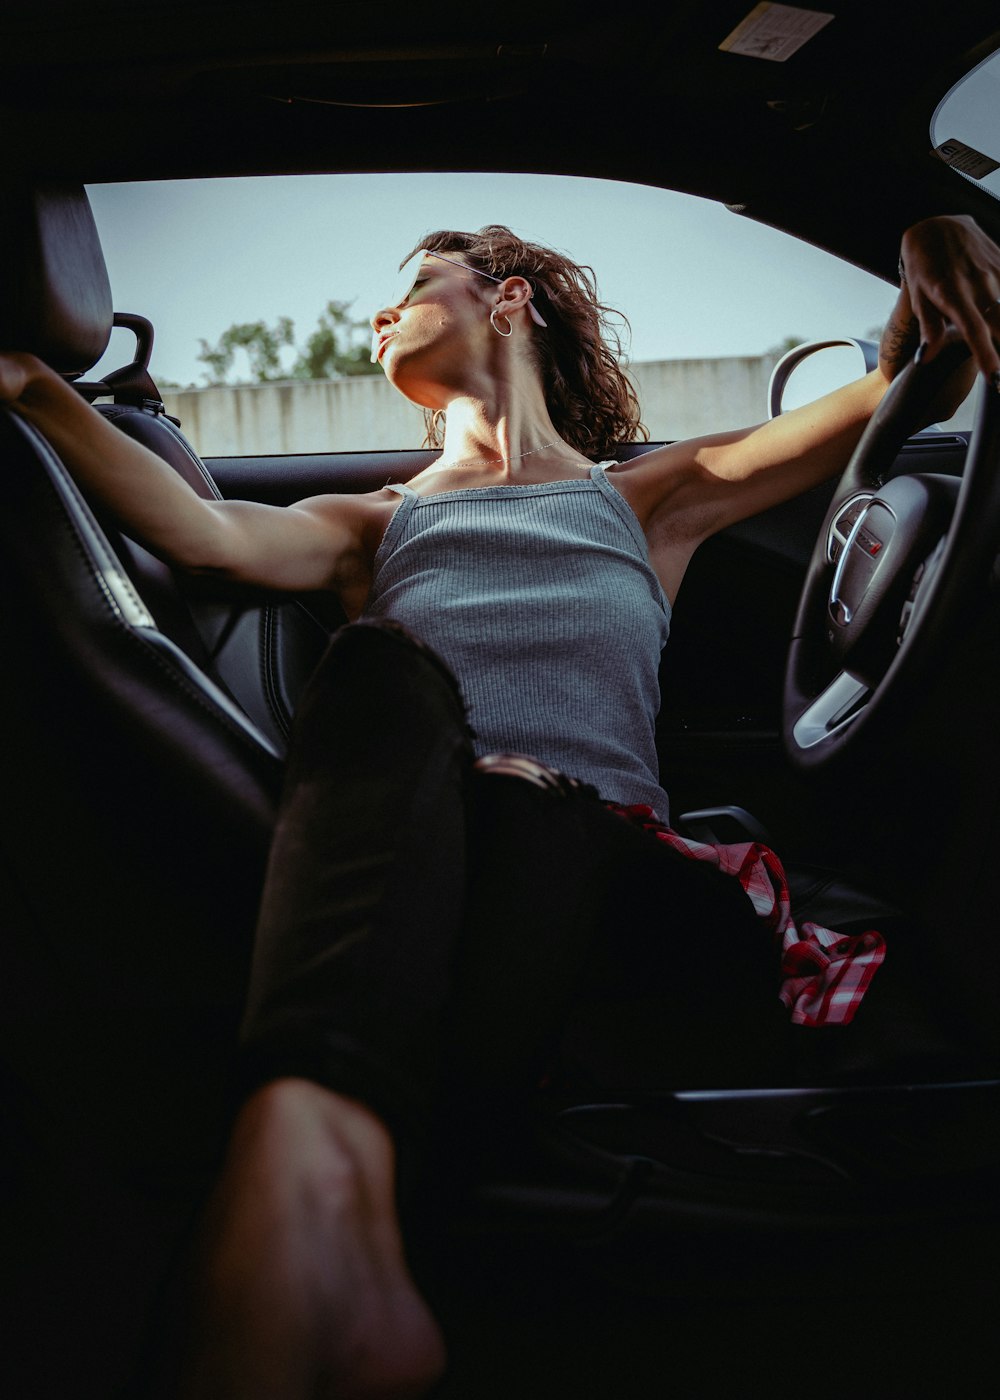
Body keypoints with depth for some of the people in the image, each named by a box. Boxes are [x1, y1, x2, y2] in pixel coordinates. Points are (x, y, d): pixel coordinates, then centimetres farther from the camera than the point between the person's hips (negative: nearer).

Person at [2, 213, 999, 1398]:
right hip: (406, 849, 0)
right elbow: (204, 534, 11)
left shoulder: (643, 500, 31)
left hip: (591, 829, 0)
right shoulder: (375, 526, 33)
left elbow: (836, 430, 15)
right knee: (383, 667, -33)